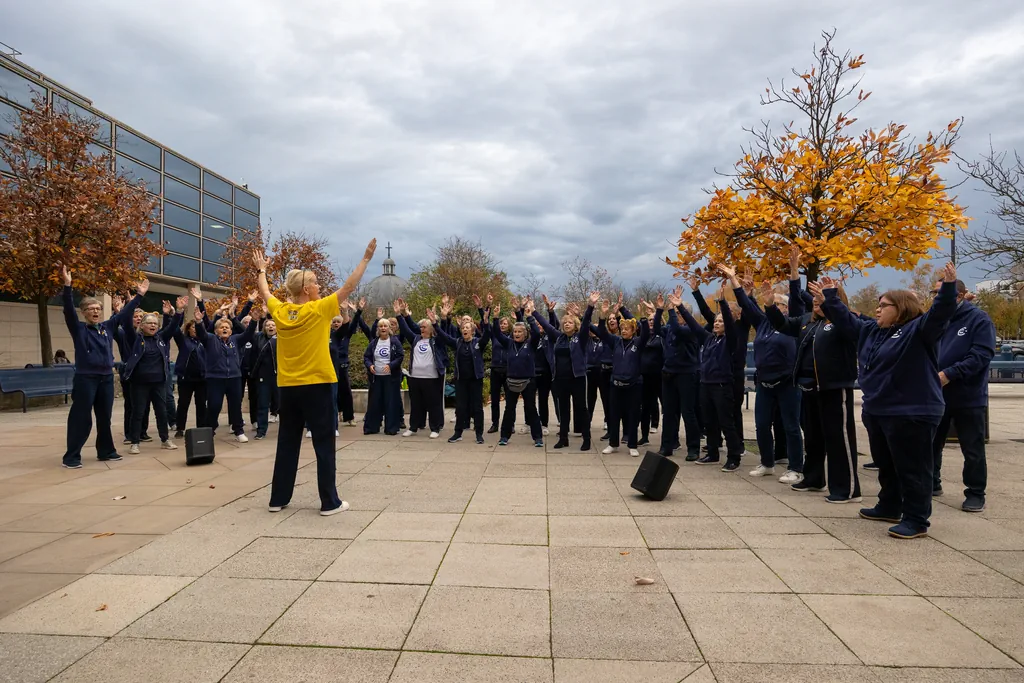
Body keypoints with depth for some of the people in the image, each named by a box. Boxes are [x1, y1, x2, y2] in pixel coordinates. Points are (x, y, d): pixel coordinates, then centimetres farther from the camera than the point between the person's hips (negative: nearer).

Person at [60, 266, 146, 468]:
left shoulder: (108, 327, 9)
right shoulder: (78, 329, -3)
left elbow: (125, 313, 12)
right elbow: (69, 310, -16)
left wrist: (140, 295, 9)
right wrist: (67, 286, -28)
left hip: (106, 378, 5)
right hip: (85, 378, -5)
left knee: (105, 418, 13)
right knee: (80, 418, -2)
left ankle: (106, 452, 23)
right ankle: (71, 457, 6)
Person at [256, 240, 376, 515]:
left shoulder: (279, 311, 3)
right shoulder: (319, 310, -11)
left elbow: (265, 293, 23)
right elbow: (348, 287, -7)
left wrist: (261, 270, 40)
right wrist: (366, 258, 0)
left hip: (287, 387, 6)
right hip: (315, 386, -5)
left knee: (287, 444, 14)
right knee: (324, 445, 2)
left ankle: (278, 499, 21)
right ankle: (330, 502, 5)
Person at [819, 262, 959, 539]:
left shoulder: (918, 330, -10)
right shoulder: (870, 331, 13)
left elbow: (941, 312, -26)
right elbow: (844, 318, 23)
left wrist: (948, 287, -39)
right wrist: (830, 296, 22)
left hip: (912, 414, -9)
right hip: (877, 413, 9)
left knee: (912, 469, -1)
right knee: (886, 466, 20)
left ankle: (916, 520, 7)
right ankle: (889, 507, 34)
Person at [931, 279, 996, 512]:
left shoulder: (979, 319, -9)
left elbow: (982, 354, -18)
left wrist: (949, 374, -25)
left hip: (968, 396, -5)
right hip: (936, 394, 5)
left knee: (972, 449, 5)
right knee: (931, 443, 14)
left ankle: (975, 494, 18)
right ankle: (931, 483, 29)